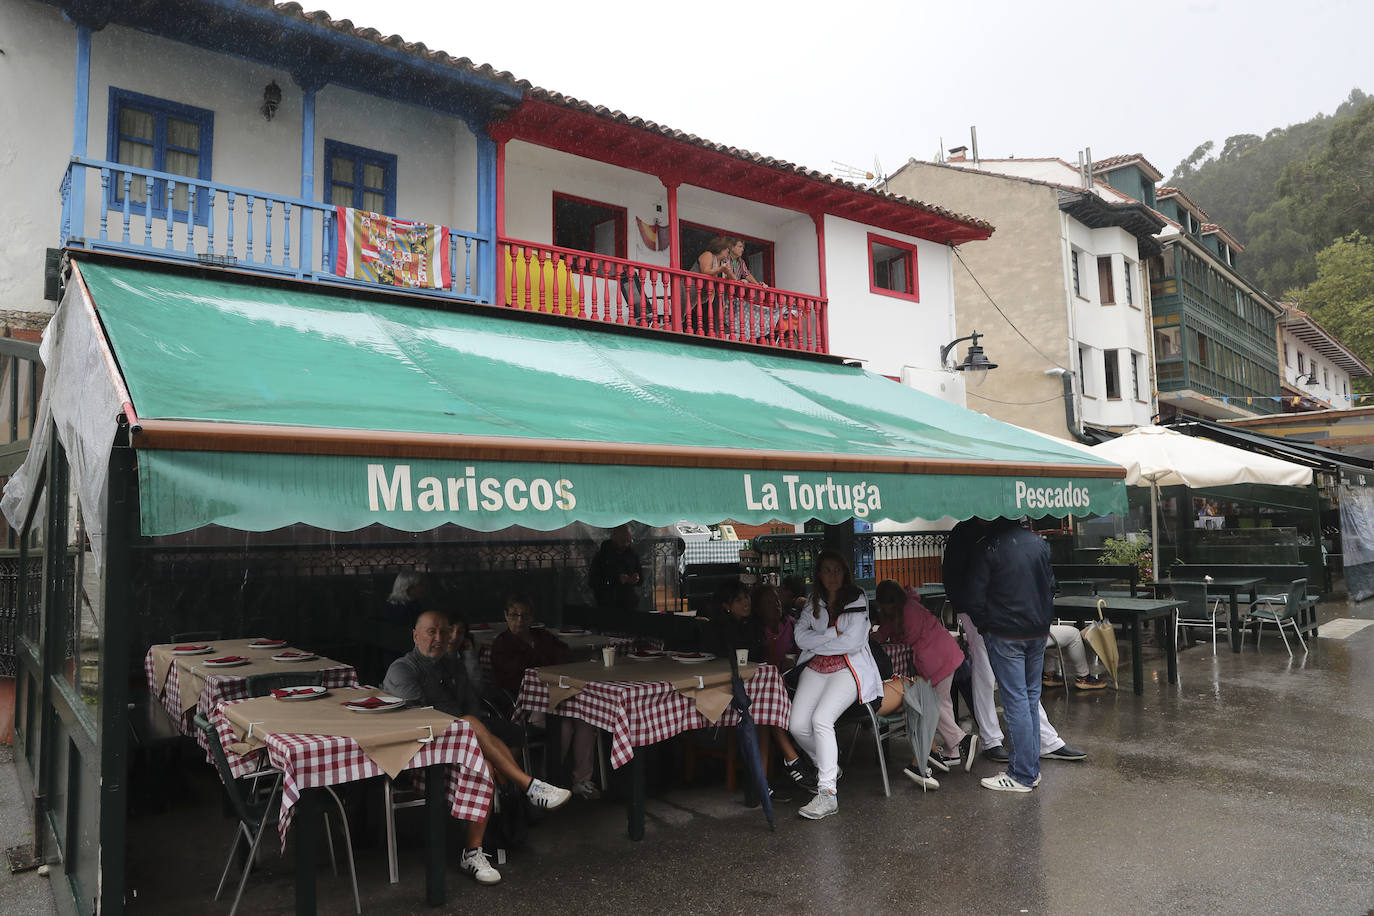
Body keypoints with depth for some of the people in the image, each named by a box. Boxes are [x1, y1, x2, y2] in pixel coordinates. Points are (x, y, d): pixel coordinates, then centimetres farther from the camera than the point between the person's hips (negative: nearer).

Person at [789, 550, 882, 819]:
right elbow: (800, 637, 2)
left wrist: (815, 641, -3)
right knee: (797, 725, -13)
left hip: (849, 667, -5)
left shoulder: (857, 600, -1)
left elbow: (852, 642, -12)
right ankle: (828, 765, 17)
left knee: (821, 719, -27)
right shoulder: (814, 602, 13)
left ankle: (827, 793, -21)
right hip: (816, 668, 5)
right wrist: (834, 633, -10)